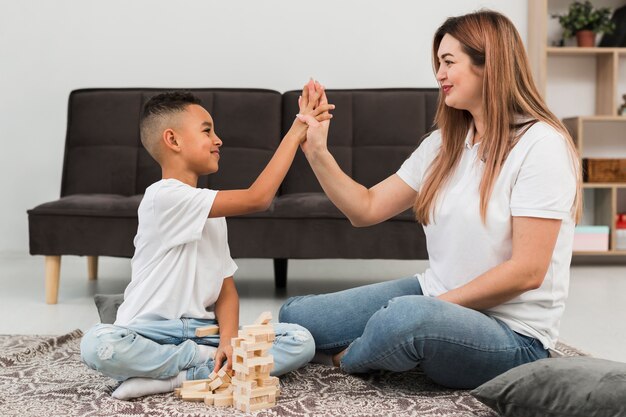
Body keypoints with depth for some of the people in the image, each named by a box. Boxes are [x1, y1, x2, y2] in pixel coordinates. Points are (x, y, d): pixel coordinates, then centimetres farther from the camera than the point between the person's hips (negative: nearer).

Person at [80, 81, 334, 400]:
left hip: (202, 331, 7)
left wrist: (228, 340, -10)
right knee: (97, 344, -38)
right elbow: (257, 199, -20)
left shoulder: (210, 210, 15)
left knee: (301, 341, -13)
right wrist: (296, 131, -16)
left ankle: (175, 377, -17)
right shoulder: (165, 195, -13)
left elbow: (226, 286, 10)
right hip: (151, 332, -6)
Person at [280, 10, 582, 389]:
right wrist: (317, 152, -5)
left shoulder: (540, 145, -15)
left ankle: (344, 361, -5)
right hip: (436, 298, 7)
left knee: (408, 315, -39)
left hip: (512, 334, -6)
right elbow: (366, 209, 7)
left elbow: (527, 271, -19)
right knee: (294, 316, -4)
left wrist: (440, 303, -15)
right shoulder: (445, 144, 9)